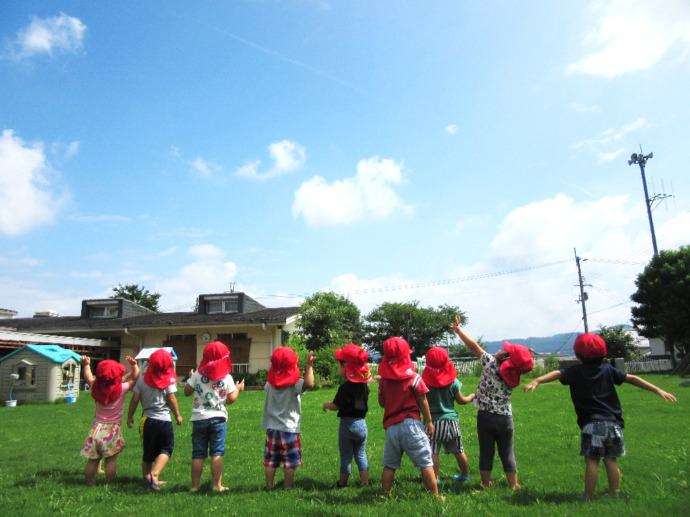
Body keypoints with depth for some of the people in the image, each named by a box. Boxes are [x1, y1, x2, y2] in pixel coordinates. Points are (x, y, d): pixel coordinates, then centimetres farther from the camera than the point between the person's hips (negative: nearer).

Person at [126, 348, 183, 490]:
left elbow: (135, 399, 0)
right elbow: (171, 399, -7)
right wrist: (177, 415, 5)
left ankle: (147, 476, 22)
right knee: (166, 448, 6)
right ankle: (154, 474, -13)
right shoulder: (169, 379, -8)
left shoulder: (142, 379, 0)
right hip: (164, 421, -3)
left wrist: (130, 416, 13)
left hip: (147, 420, 3)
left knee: (148, 452, 17)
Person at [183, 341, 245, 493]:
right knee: (217, 453, 4)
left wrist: (190, 378, 20)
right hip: (218, 418, -1)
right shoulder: (227, 377, -2)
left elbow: (187, 392, 3)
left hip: (199, 418, 1)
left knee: (198, 454, 7)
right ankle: (216, 485, 5)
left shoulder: (198, 375, -2)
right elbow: (230, 399, -1)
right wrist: (238, 389, 17)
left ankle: (195, 485, 13)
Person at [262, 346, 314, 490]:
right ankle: (288, 488, 11)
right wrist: (309, 366, -25)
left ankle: (269, 486, 20)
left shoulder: (271, 382, 1)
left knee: (271, 461, 14)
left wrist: (275, 364, 28)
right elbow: (309, 383, -35)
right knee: (290, 462, 6)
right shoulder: (294, 383, -16)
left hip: (272, 428, 5)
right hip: (289, 429, -5)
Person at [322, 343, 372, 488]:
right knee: (361, 455, 16)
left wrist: (326, 404, 6)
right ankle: (365, 482, 18)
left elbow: (336, 406, -14)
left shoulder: (345, 387, -18)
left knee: (346, 457, 8)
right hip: (361, 423, 6)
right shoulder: (364, 385, 2)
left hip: (347, 423, -6)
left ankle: (342, 483, 23)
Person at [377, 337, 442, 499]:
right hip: (411, 423, -3)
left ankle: (386, 495, 19)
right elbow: (422, 402, -1)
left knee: (389, 465, 13)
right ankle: (435, 495, 9)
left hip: (391, 426, 3)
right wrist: (429, 421, 8)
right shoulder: (413, 377, -5)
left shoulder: (383, 380, 4)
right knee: (425, 463, 4)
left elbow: (382, 403, 11)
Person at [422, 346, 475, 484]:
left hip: (433, 421, -3)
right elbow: (461, 400, 6)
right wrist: (471, 397, 24)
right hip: (451, 420, 3)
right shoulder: (453, 381, -3)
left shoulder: (426, 381, -9)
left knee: (433, 452, 3)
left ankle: (435, 478, 4)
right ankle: (465, 474, 30)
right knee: (459, 451, 17)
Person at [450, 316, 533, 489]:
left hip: (486, 416, -2)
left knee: (486, 452, 11)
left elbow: (473, 346, -12)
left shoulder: (491, 363, -16)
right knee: (507, 453, 14)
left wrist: (458, 330, -5)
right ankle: (513, 484, 22)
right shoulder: (512, 377, -2)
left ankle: (485, 483, 22)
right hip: (505, 418, 2)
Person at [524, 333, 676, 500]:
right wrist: (657, 390, 18)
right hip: (613, 423, 5)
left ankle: (588, 497, 6)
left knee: (591, 461, 0)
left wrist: (536, 381, -33)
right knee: (611, 460, 13)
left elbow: (557, 373, -20)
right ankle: (614, 494, 20)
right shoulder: (608, 370, 9)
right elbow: (632, 379, 11)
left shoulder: (576, 372, -3)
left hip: (592, 425, -4)